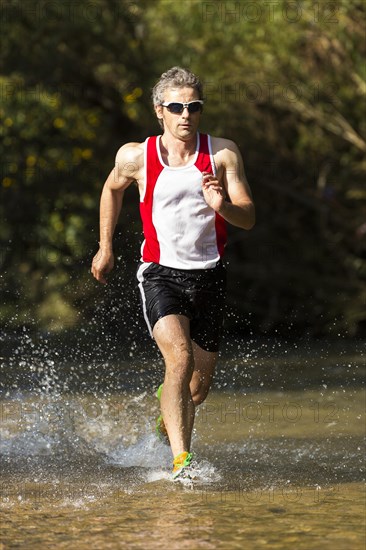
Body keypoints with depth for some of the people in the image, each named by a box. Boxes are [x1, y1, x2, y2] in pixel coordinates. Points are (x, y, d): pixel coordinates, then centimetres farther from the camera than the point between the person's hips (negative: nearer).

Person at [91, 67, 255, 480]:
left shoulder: (222, 154, -3)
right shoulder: (136, 157, -4)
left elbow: (248, 219, -6)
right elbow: (112, 188, 19)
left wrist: (223, 206, -28)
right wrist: (105, 248, 21)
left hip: (209, 275, 2)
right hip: (160, 273, -2)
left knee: (200, 383, 11)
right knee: (180, 358, -27)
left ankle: (168, 410, 47)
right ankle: (181, 461, -31)